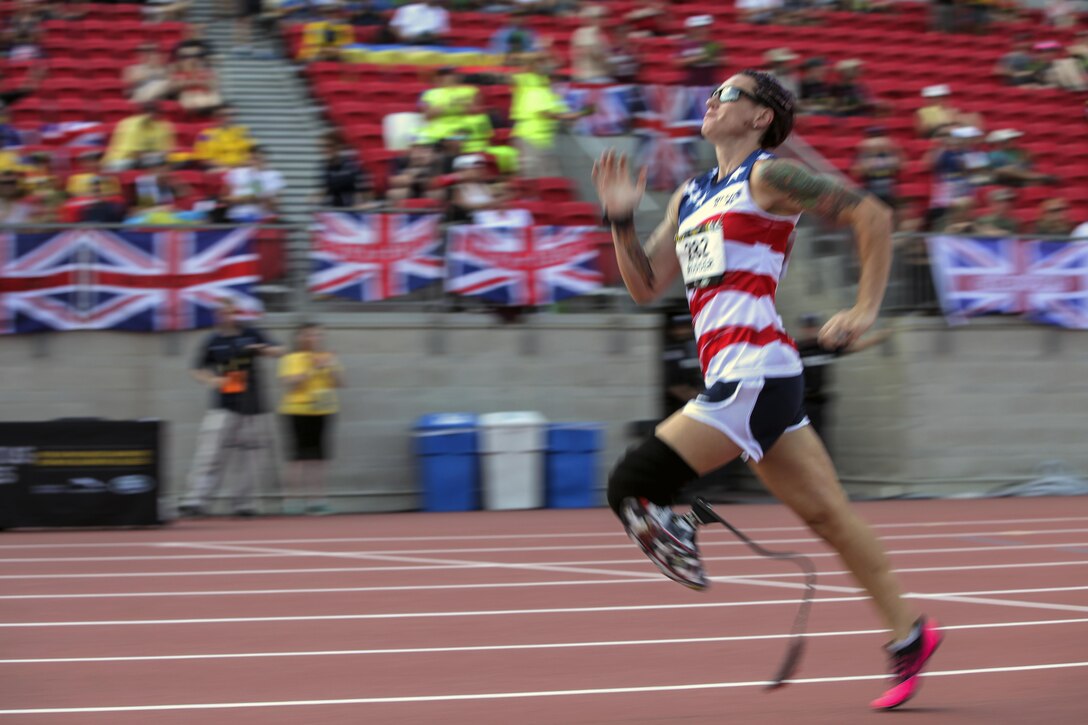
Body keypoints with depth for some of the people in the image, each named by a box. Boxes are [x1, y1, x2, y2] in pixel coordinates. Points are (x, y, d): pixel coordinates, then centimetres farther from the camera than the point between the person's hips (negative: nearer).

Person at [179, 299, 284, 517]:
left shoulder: (252, 335, 5)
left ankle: (243, 503, 14)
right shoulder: (213, 342, 3)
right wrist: (211, 380, -12)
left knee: (252, 458, 3)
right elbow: (198, 369, 9)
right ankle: (194, 500, -18)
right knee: (210, 454, -14)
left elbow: (279, 351, 2)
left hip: (252, 407, 2)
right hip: (223, 407, -2)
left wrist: (263, 349, -19)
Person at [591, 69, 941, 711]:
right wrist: (622, 221, 9)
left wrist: (866, 310, -9)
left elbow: (872, 215, -6)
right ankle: (908, 634, 13)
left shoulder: (768, 175, -2)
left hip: (754, 371, -8)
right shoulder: (690, 197, 22)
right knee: (828, 515, 9)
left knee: (632, 487, -14)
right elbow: (646, 286, 23)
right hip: (731, 377, 8)